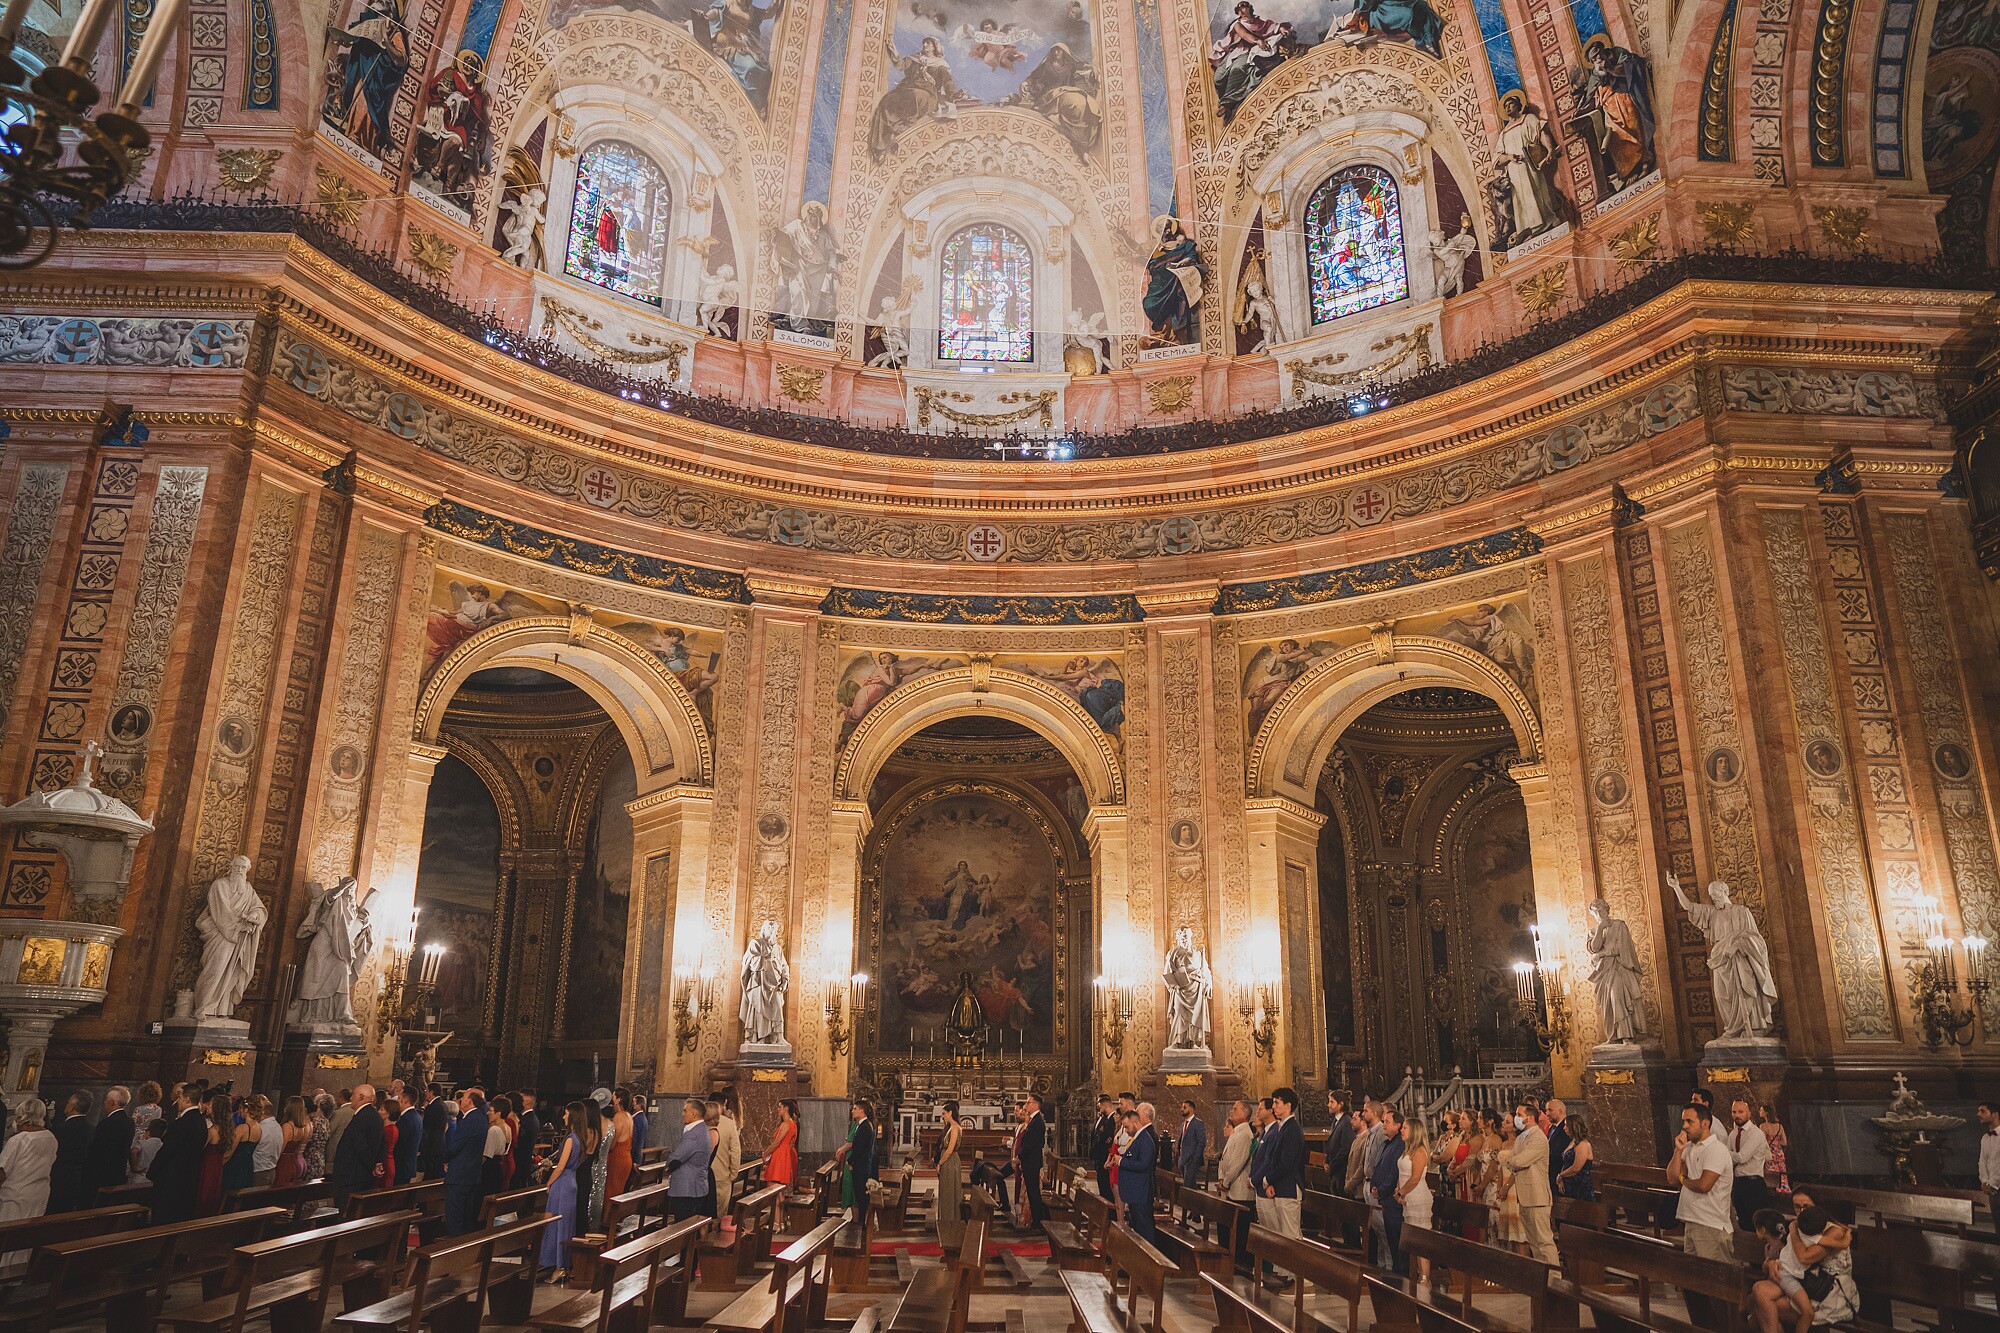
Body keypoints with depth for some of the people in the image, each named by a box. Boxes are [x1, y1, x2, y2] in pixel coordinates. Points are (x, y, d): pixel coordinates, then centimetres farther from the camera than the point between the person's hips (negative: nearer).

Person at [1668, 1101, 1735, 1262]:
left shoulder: (1716, 1149, -12)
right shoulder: (1688, 1147, 14)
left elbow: (1703, 1185, -22)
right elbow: (1672, 1178, 5)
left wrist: (1683, 1179, -3)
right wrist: (1678, 1150, -4)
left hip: (1711, 1226, -8)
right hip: (1690, 1222, 8)